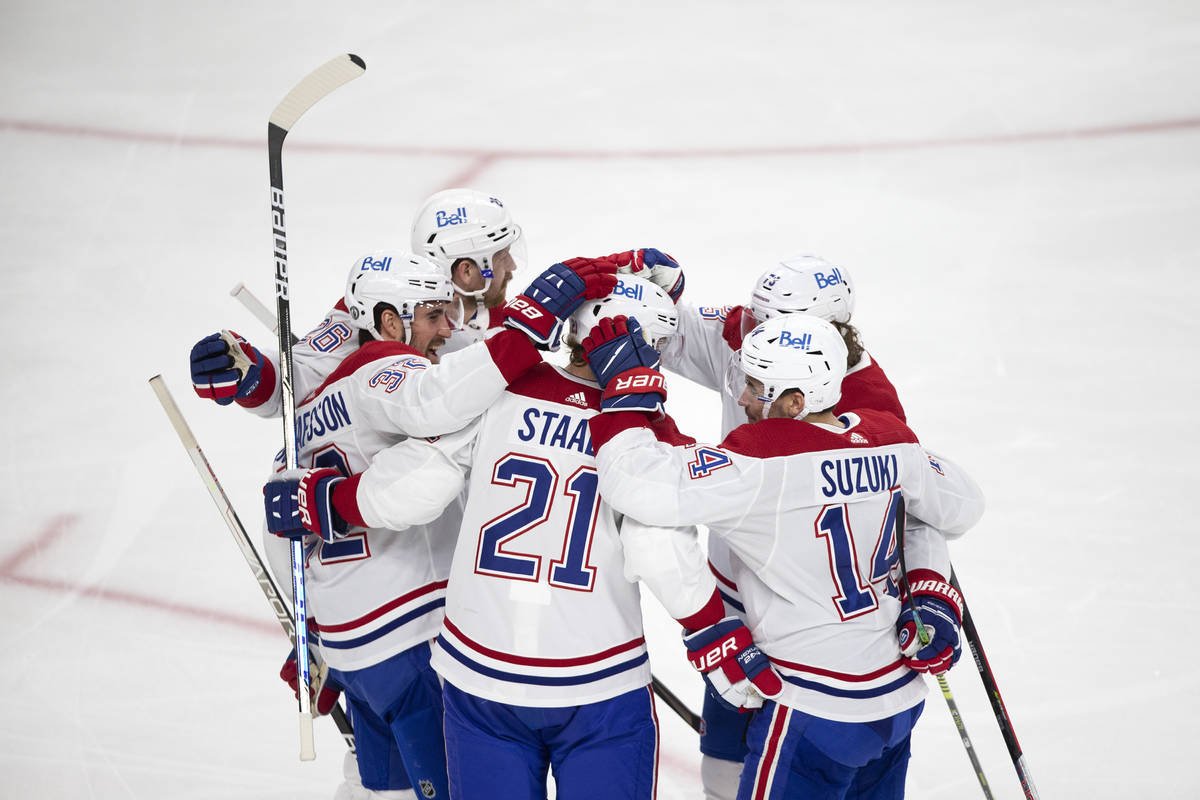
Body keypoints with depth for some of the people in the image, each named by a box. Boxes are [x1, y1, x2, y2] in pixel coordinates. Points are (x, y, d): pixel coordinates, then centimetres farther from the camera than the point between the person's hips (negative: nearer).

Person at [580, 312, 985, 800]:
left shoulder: (765, 458, -23)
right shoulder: (890, 440, 0)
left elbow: (642, 488, -31)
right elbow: (962, 506, 15)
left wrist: (626, 382, -19)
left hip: (817, 713, -8)